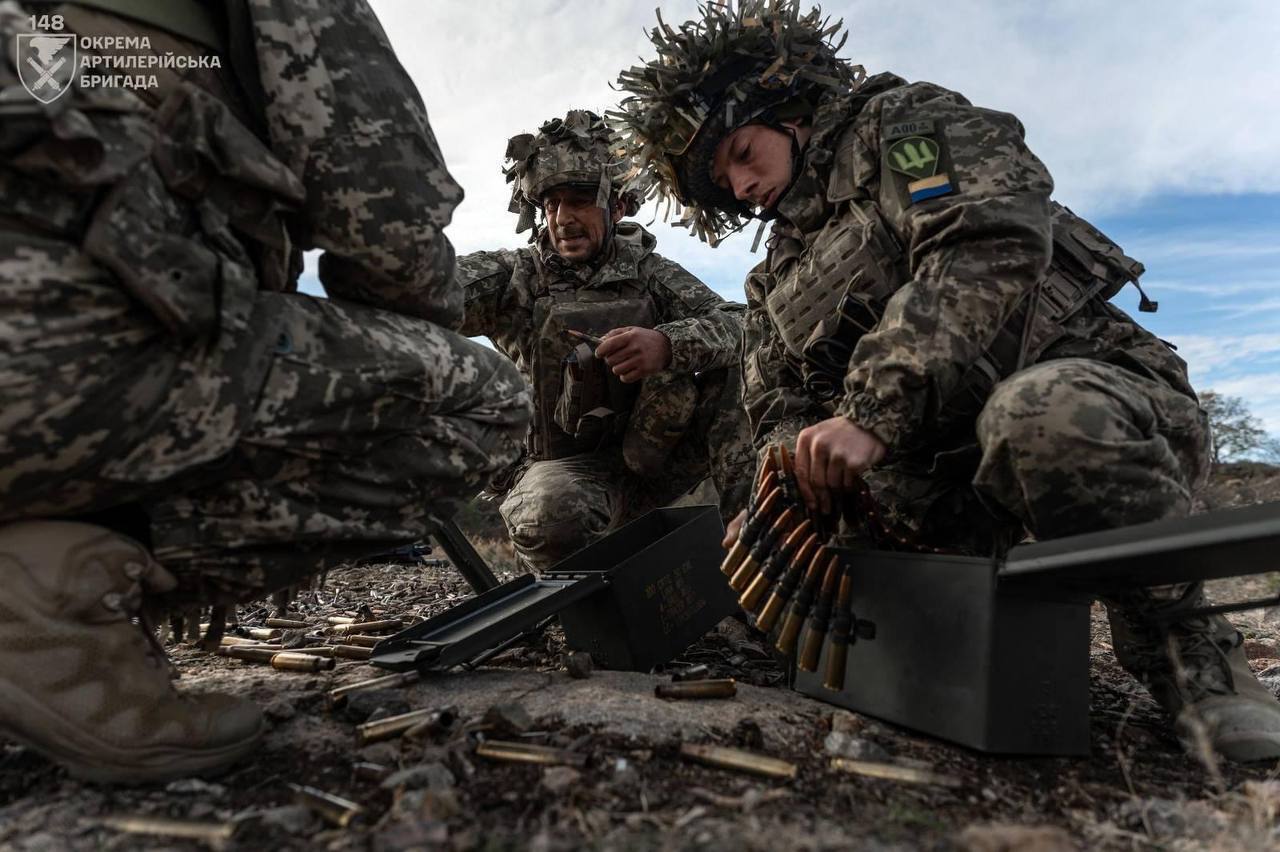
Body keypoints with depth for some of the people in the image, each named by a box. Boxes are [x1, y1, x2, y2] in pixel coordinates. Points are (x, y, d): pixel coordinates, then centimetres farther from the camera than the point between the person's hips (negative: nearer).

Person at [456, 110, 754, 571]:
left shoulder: (649, 272, 3)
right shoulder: (515, 275, -1)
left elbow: (737, 324, -12)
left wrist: (667, 344, -34)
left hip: (653, 459, 2)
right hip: (564, 466, -2)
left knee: (727, 361, -17)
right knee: (550, 515, -36)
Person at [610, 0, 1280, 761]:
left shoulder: (904, 121, 3)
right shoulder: (777, 283, 21)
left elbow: (993, 241, -17)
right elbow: (782, 409, 10)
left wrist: (872, 412, -28)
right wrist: (797, 474, -15)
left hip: (1094, 393, -5)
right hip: (947, 487, 6)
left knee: (1043, 413, -39)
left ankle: (1184, 652, -14)